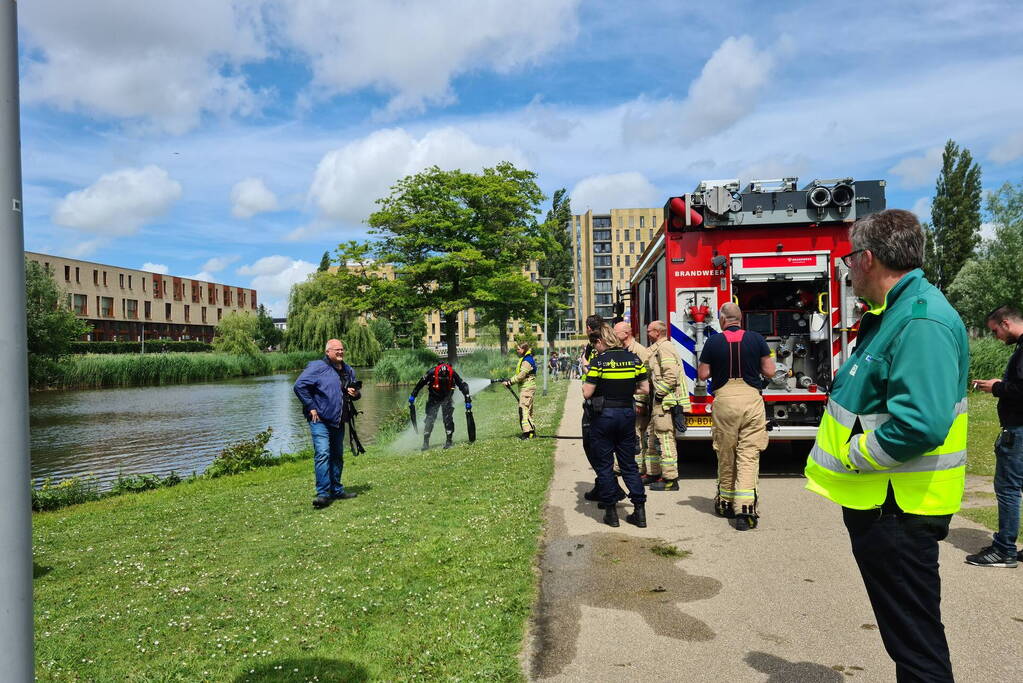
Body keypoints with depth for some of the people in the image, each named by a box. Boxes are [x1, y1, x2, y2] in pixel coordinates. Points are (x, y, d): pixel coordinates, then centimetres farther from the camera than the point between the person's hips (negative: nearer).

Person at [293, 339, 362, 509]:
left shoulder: (348, 371, 14)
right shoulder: (317, 367, -10)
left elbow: (356, 392, 26)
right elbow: (299, 386, -16)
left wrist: (356, 393, 1)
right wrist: (311, 407, -17)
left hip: (339, 422, 8)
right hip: (320, 420, -8)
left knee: (337, 455, 15)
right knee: (322, 454, -17)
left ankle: (336, 490, 27)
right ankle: (323, 494, -16)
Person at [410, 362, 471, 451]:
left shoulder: (453, 374, -28)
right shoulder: (432, 372, -30)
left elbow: (463, 386, -18)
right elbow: (421, 383, -15)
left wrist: (468, 401, -20)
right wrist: (413, 395, -8)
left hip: (446, 398, 0)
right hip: (434, 398, 0)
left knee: (448, 419, -12)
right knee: (430, 419, -7)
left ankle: (448, 441, -3)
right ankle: (426, 442, 0)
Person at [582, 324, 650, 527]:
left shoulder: (598, 361, -12)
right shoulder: (634, 358, 2)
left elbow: (587, 394, -13)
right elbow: (644, 388, 5)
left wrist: (586, 378, 6)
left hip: (603, 415, -4)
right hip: (627, 414, 4)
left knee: (604, 465, 8)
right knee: (629, 464, 13)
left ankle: (611, 512, 12)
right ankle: (640, 510, 11)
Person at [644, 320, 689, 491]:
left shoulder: (664, 348, -13)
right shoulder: (657, 349, 21)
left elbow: (671, 375, -24)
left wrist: (659, 393, -18)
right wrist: (655, 396, 18)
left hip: (666, 402, -11)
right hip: (660, 402, 11)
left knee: (665, 438, -9)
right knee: (653, 436, 16)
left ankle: (670, 479, -5)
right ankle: (653, 473, 25)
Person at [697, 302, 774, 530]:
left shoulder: (713, 342, 0)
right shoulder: (756, 339, 2)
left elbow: (703, 374, 2)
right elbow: (769, 371, 3)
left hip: (724, 400, 0)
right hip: (752, 399, 0)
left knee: (725, 455, 14)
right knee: (749, 455, -2)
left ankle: (726, 502, 27)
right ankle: (745, 508, -12)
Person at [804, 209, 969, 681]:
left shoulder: (922, 322, -23)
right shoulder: (894, 314, 11)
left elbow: (921, 424, -33)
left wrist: (851, 456, -20)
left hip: (897, 512, -10)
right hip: (876, 501, 10)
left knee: (915, 643, 4)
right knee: (904, 631, 23)